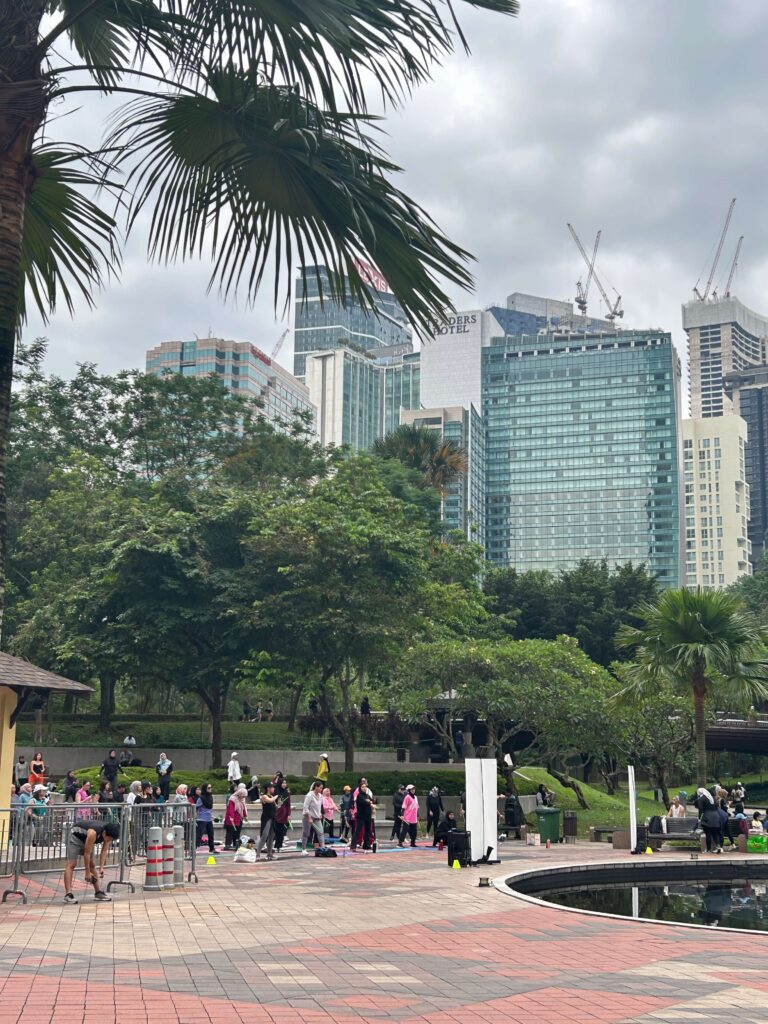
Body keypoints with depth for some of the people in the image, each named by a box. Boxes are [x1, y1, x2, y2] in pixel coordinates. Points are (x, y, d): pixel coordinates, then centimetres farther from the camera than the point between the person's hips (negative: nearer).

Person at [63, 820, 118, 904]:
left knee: (92, 865, 7)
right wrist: (87, 872, -25)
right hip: (75, 836, -7)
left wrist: (101, 868, -20)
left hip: (85, 838, 7)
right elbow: (87, 853, -32)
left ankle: (98, 892, 12)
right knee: (71, 864, -17)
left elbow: (104, 851, -13)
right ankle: (68, 894, -22)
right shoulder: (93, 833, -40)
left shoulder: (109, 833, -21)